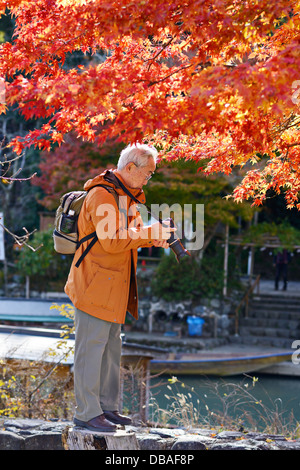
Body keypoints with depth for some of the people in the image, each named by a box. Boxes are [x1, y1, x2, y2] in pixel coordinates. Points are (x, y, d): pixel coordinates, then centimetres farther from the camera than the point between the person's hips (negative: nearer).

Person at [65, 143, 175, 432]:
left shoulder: (126, 196, 15)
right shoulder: (102, 195, -18)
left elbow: (130, 233, 24)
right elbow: (112, 241, -26)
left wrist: (154, 238, 5)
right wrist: (151, 234, -20)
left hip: (114, 288, 11)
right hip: (95, 286, -11)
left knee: (111, 348, 16)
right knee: (91, 348, -5)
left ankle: (107, 407, 25)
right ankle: (87, 413, 0)